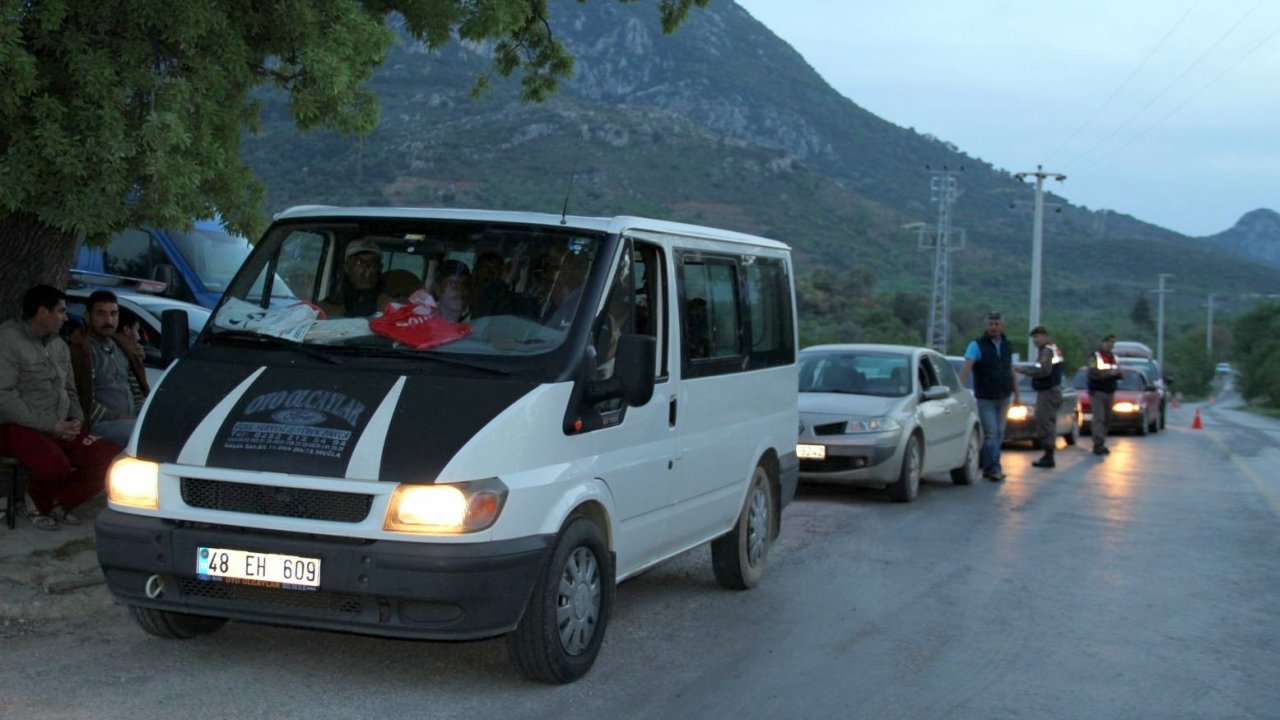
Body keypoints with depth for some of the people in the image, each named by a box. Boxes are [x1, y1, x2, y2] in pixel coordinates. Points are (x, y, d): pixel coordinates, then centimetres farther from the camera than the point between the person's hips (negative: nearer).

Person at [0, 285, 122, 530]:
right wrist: (49, 425, -20)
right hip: (20, 428, -7)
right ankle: (39, 502, -3)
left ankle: (58, 502, 1)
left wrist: (76, 420, 1)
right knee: (55, 463, -37)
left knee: (110, 457, -14)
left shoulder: (59, 345, 16)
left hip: (59, 429, 7)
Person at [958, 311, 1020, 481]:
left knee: (999, 434, 8)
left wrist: (1017, 394, 15)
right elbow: (966, 368, -19)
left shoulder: (1008, 346, 9)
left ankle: (987, 467, 17)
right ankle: (993, 469, -8)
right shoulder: (977, 345, -9)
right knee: (991, 434, -9)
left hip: (1003, 398, 5)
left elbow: (1011, 371, 16)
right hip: (985, 399, -5)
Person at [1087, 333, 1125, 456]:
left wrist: (1119, 372, -7)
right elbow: (1093, 373, -19)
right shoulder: (1095, 357, -5)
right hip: (1097, 392, -7)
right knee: (1099, 418, -15)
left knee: (1107, 419, 4)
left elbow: (1120, 375, 16)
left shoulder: (1113, 358, 16)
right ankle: (1098, 444, -21)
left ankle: (1100, 444, 11)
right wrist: (1109, 372, -23)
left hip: (1110, 393, 7)